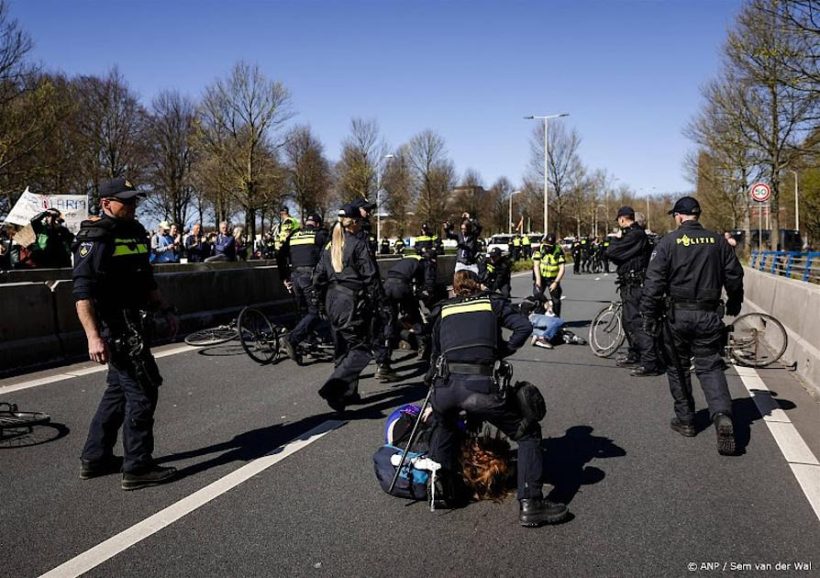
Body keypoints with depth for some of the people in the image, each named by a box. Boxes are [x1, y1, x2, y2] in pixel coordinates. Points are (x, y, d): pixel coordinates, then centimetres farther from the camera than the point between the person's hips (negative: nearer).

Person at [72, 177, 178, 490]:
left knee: (119, 389, 16)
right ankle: (138, 468, 3)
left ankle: (95, 459, 29)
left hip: (132, 323, 9)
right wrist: (93, 336, -29)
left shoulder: (136, 233, 14)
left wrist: (165, 310, 17)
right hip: (113, 325, -9)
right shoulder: (94, 239, -13)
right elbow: (82, 292, -21)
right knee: (143, 391, -7)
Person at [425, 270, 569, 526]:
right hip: (480, 386, -3)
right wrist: (503, 351, 17)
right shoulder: (493, 303, 20)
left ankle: (439, 485, 32)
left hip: (444, 387, 4)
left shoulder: (443, 310, 26)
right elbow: (524, 326, 4)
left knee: (443, 424, 38)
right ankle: (530, 504, 5)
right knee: (528, 433, 14)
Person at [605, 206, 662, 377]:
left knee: (637, 322, -11)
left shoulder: (634, 235, -18)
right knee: (628, 320, 20)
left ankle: (650, 363, -11)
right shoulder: (637, 233, 17)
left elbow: (611, 252, -20)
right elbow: (625, 255, 14)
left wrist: (613, 244, -1)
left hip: (634, 286, -11)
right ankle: (634, 356, 32)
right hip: (631, 285, 11)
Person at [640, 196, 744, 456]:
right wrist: (734, 305, 26)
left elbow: (653, 281, -10)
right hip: (709, 315, 2)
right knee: (710, 366, 7)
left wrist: (649, 315, -4)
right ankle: (722, 415, -15)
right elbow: (734, 276, 10)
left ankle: (684, 420, 18)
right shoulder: (718, 241, 4)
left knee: (678, 367, 12)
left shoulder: (668, 242, -6)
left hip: (678, 315, -2)